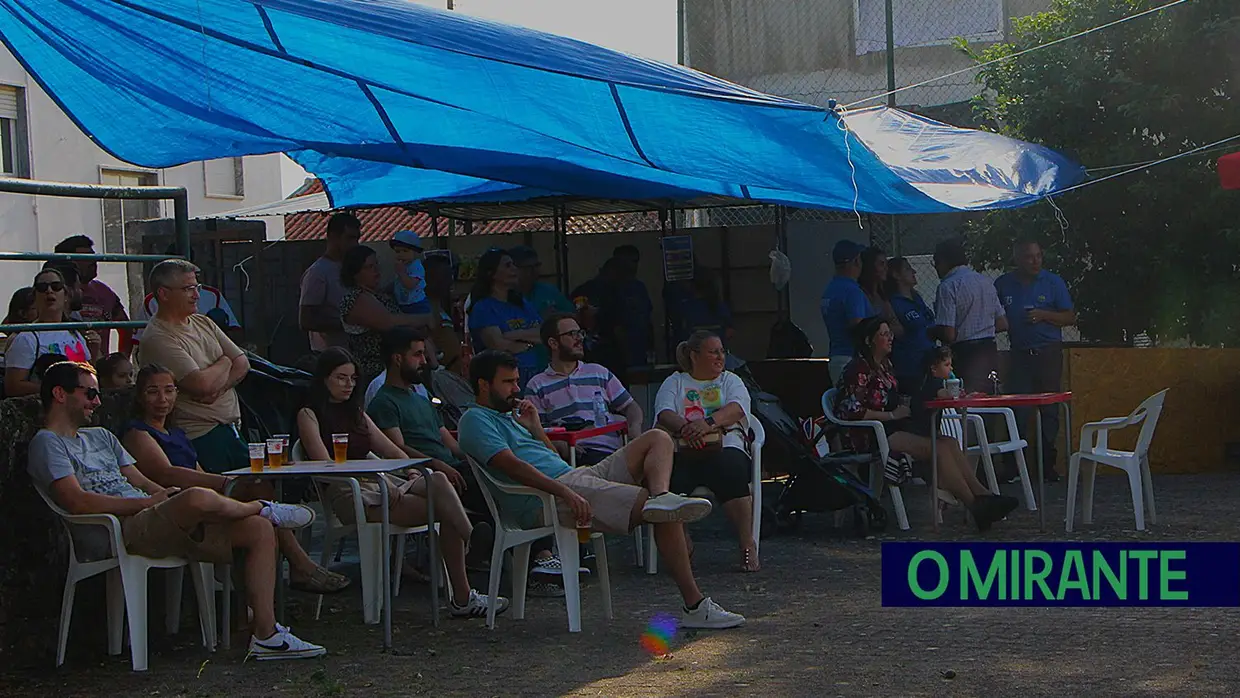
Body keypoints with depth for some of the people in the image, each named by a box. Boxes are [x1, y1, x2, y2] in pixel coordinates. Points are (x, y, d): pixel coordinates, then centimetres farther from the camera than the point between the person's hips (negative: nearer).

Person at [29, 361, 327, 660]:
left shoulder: (100, 436, 29)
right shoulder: (47, 443, 1)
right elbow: (78, 502, -14)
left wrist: (166, 494, 2)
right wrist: (149, 502, -13)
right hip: (124, 530, -9)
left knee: (259, 530, -4)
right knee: (199, 498, -37)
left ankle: (266, 635, -7)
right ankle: (264, 508, -2)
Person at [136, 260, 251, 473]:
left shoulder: (203, 323, 14)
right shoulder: (157, 339, -13)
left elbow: (242, 364, 10)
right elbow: (202, 384, -22)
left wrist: (218, 387, -10)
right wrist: (224, 363, 0)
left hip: (231, 427, 8)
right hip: (201, 437, -8)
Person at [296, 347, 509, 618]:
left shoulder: (356, 413, 29)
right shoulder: (309, 415, 6)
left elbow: (390, 449, 22)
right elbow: (325, 465, -9)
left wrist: (414, 472, -1)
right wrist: (378, 482, -19)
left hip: (379, 481, 6)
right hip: (347, 494, -6)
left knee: (437, 481, -25)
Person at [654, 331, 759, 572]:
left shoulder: (730, 380, 23)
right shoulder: (675, 383, 22)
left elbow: (736, 409, 0)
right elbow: (665, 414, 2)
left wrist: (709, 423, -20)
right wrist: (684, 428, -21)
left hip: (725, 448, 0)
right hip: (683, 452, 0)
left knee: (730, 472, -36)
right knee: (671, 480, -35)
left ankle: (748, 545, -35)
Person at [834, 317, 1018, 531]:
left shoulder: (884, 365, 20)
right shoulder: (859, 369, -8)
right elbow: (851, 411, -18)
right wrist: (892, 415, -13)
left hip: (893, 427, 9)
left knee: (949, 443, -15)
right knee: (938, 448, -25)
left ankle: (982, 496, -25)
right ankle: (975, 506, -26)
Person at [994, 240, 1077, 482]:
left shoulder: (1052, 282, 3)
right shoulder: (1003, 284, 7)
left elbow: (1070, 317, 4)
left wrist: (1044, 315, -11)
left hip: (1048, 352, -1)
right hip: (1019, 353, 1)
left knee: (1050, 409, 0)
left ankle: (1048, 464, 6)